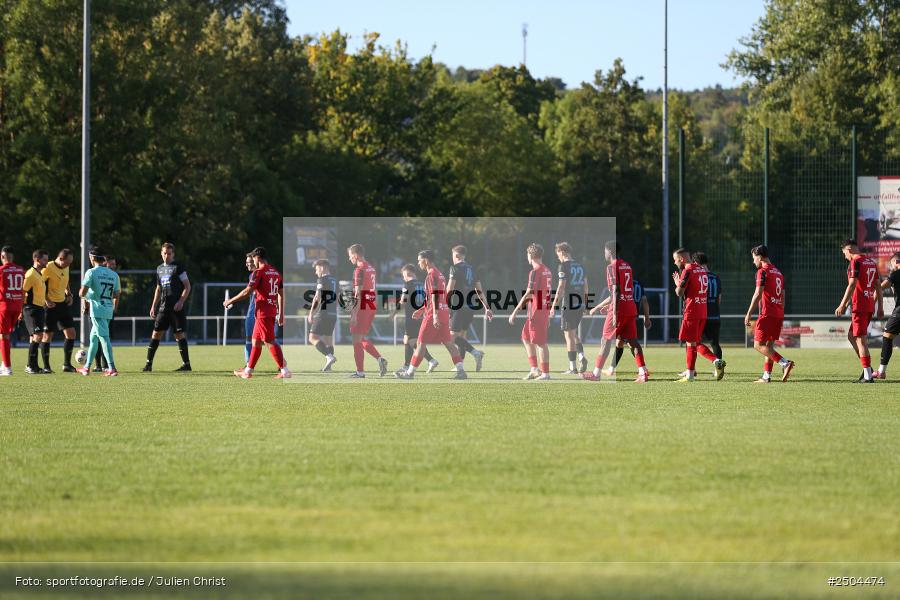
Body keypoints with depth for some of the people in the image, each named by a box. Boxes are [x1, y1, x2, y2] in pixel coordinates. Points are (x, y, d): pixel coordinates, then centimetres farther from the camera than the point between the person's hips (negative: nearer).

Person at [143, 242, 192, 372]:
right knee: (156, 333, 1)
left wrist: (181, 301, -16)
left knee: (179, 334, -5)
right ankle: (149, 363, 3)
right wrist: (153, 306, 18)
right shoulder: (160, 269, 16)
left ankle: (186, 363, 2)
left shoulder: (178, 267, -4)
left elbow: (187, 286, -6)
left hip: (176, 307, -6)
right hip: (163, 307, 6)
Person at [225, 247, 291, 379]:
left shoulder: (259, 272, -11)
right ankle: (248, 370, 21)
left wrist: (231, 301, -6)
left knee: (270, 341, -8)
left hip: (263, 312, -8)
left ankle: (285, 371, -11)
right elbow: (281, 294, 13)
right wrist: (281, 314, 17)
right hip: (273, 311, 8)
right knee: (256, 341, 16)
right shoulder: (276, 272, 13)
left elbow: (247, 291, -16)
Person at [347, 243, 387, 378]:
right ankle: (380, 358, 2)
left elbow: (359, 293, -19)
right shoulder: (371, 269, 14)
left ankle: (360, 371, 0)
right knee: (361, 339, 17)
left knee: (357, 340, -1)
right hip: (371, 306, 9)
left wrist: (354, 313, -19)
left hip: (362, 307, -9)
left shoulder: (360, 270, -14)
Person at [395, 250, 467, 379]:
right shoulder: (440, 274, 18)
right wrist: (421, 310, 28)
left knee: (421, 343, -2)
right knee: (449, 343, 6)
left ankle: (410, 372, 3)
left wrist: (435, 315, -24)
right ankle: (460, 370, -3)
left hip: (434, 314, -9)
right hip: (445, 311, 9)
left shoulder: (431, 275, -11)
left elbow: (435, 295, -19)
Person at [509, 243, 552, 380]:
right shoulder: (547, 271, 12)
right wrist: (548, 315, 24)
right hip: (545, 310, 9)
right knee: (526, 338, 17)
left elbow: (528, 294, -18)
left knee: (540, 342, -3)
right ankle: (534, 369, 16)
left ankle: (545, 373, 1)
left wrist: (515, 312, -14)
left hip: (536, 311, -9)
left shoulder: (535, 272, -15)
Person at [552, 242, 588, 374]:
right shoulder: (580, 266, 12)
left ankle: (573, 367, -1)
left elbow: (561, 287, -14)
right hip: (580, 304, 7)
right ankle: (581, 356, -1)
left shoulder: (564, 266, -9)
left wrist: (554, 305, -10)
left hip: (568, 305, -7)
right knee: (574, 334, 19)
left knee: (569, 336, -1)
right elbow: (585, 286, 15)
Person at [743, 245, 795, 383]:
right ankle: (767, 376, 8)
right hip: (779, 315, 9)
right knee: (769, 345, 12)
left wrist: (749, 314, -13)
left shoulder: (763, 271, -8)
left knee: (758, 345, -7)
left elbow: (758, 294, -15)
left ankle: (785, 363, -21)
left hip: (767, 314, -9)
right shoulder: (779, 273, 18)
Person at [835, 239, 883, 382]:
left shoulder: (855, 262, -9)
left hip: (859, 306, -8)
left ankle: (868, 376, -9)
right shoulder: (872, 262, 16)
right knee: (851, 335, 18)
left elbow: (852, 285, -16)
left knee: (860, 339, -6)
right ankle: (867, 367, 11)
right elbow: (878, 286, 18)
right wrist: (880, 307, 22)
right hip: (870, 305, 8)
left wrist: (842, 305, -14)